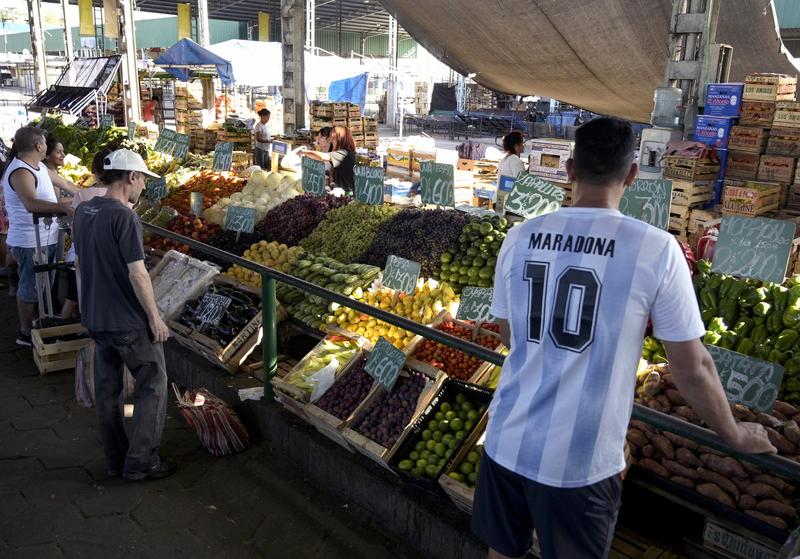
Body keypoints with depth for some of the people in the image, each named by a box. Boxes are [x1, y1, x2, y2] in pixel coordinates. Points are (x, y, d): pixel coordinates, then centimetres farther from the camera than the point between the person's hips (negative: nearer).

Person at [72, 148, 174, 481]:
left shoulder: (82, 212, 6)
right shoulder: (124, 217, -20)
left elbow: (79, 263, 15)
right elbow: (137, 273, -22)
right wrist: (155, 317, -14)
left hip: (94, 317, 8)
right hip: (129, 320, -8)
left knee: (107, 389, 15)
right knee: (152, 385, 5)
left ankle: (116, 460, 27)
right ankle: (141, 462, 8)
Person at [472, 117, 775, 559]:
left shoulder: (520, 237, -2)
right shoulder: (656, 249, -12)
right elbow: (692, 368, -5)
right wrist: (735, 436, 13)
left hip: (506, 441, 3)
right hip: (580, 460, -3)